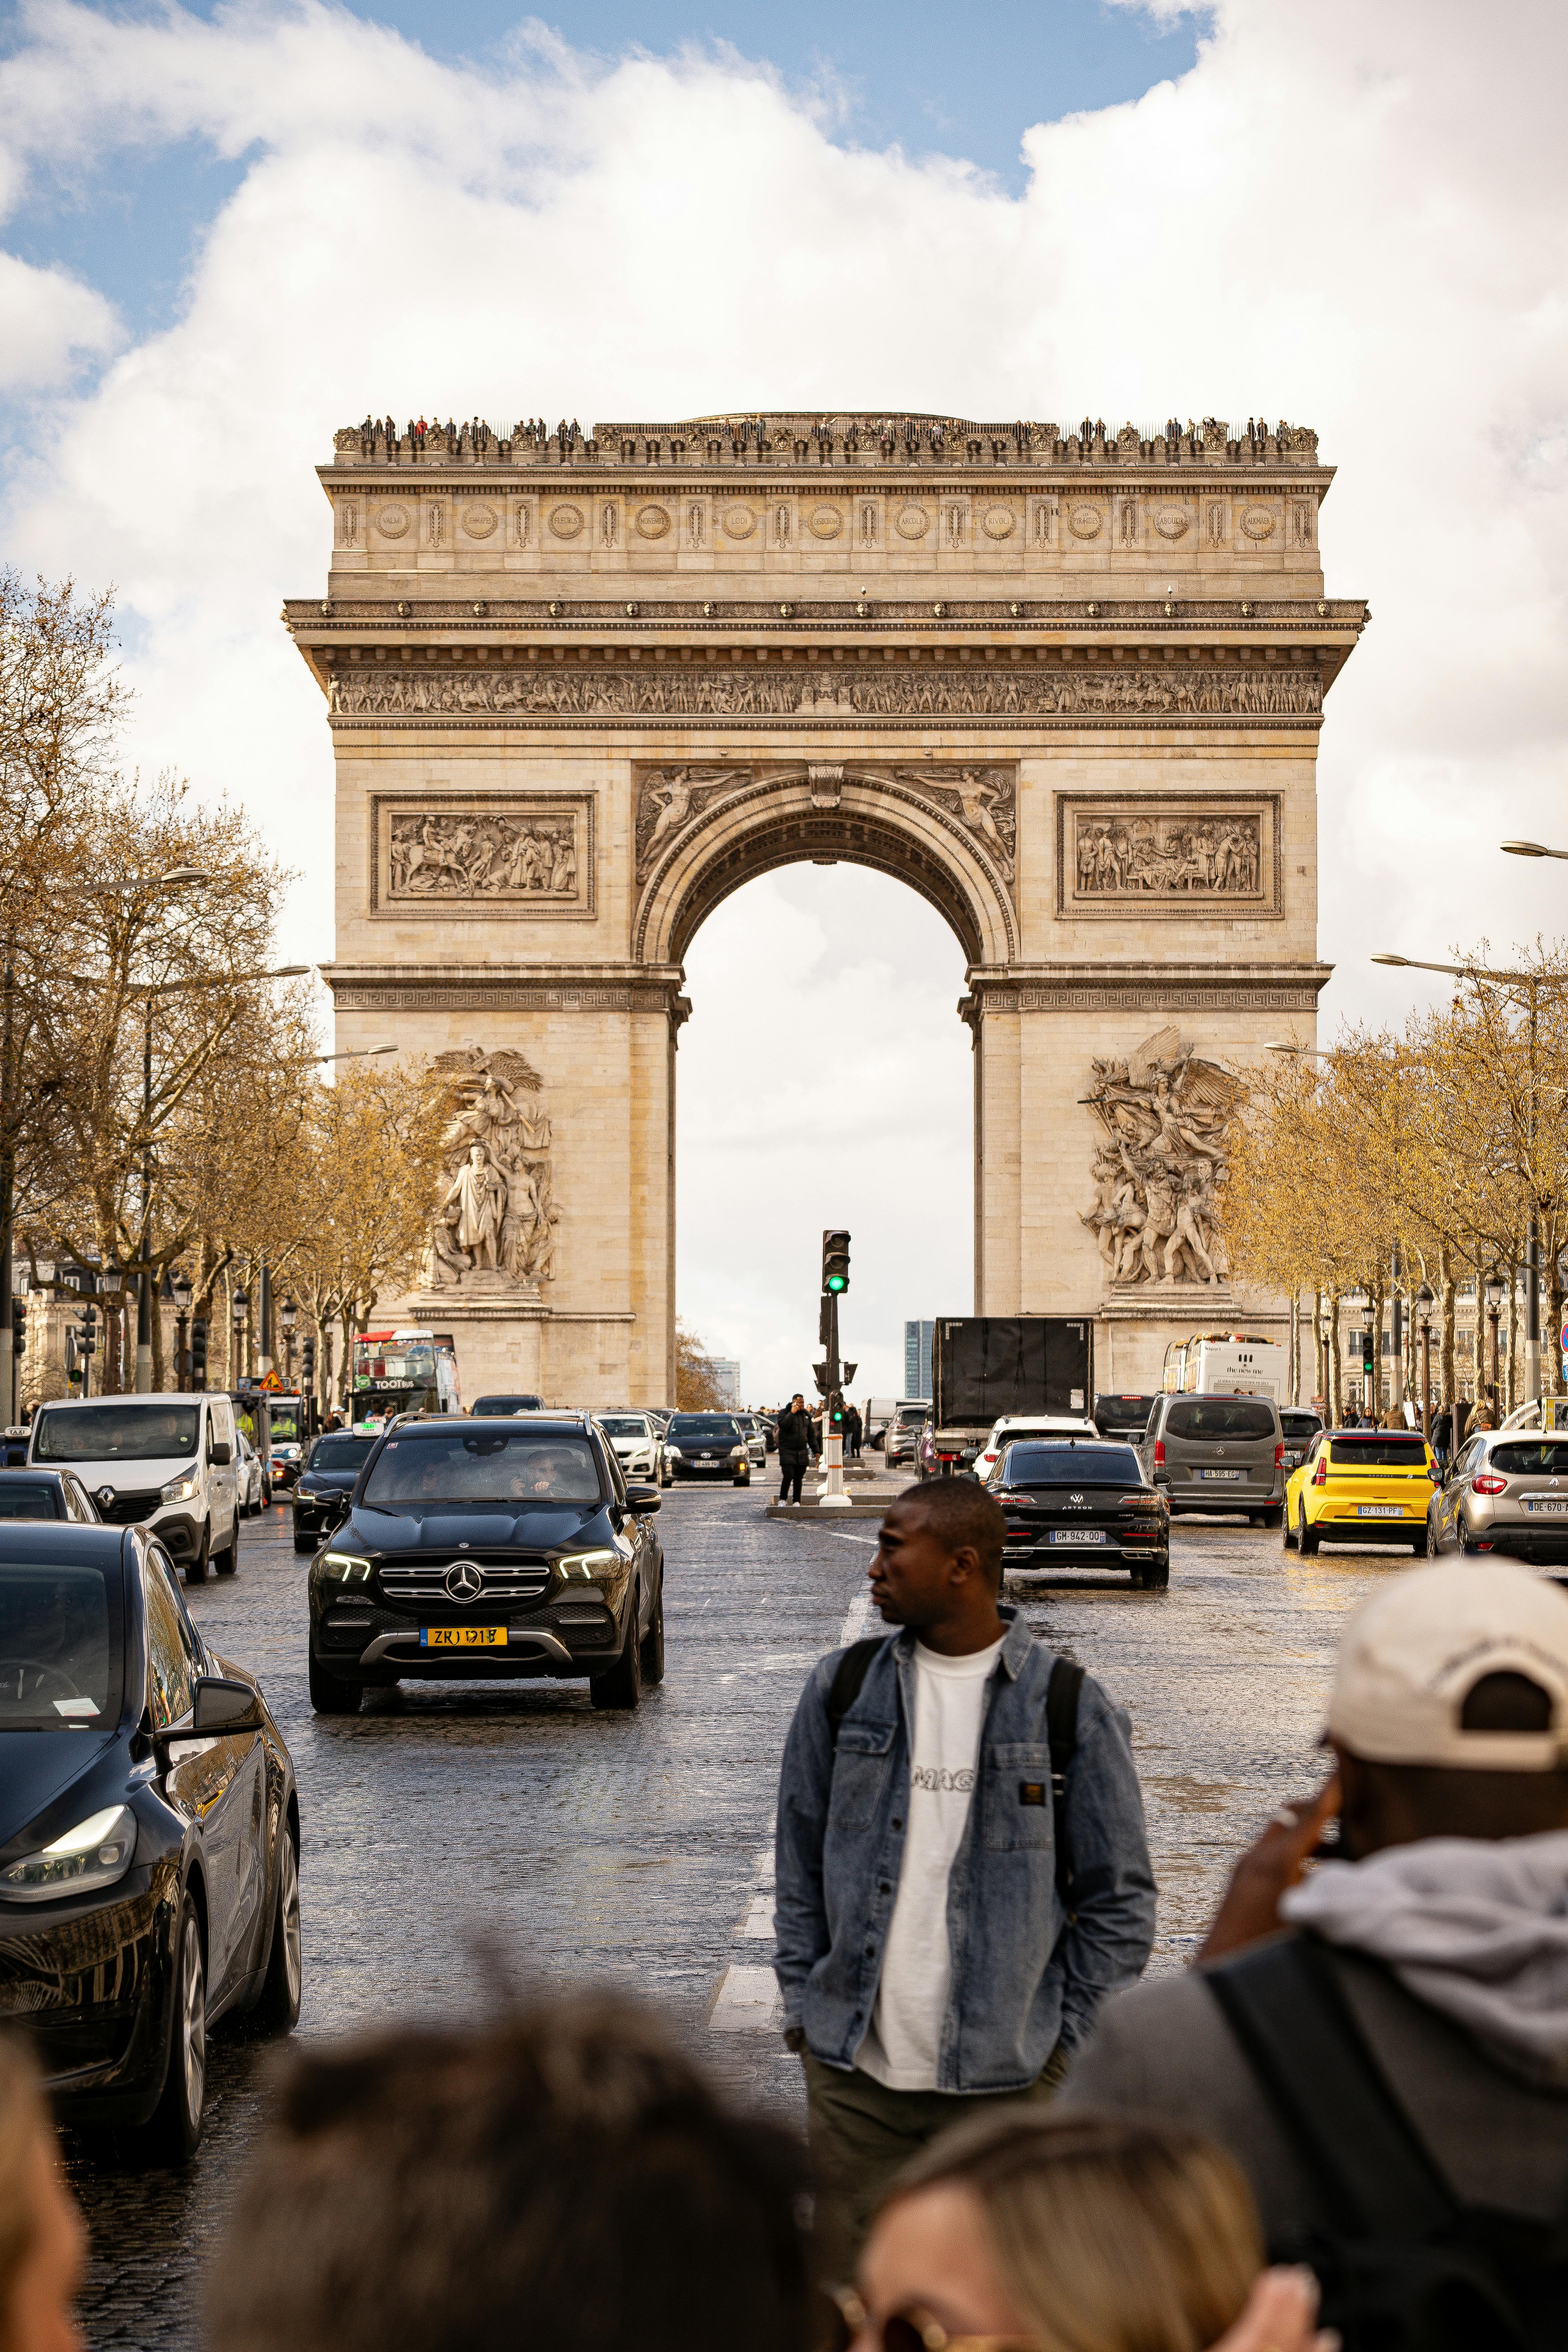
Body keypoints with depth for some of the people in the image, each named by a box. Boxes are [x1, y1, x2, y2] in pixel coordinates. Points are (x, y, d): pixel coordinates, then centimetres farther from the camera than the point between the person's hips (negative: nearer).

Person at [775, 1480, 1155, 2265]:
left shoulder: (1070, 1708, -3)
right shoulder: (843, 1688, 5)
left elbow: (1121, 1902, 1)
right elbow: (799, 1866, 13)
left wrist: (1062, 2046, -3)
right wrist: (804, 2012, 6)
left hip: (1006, 2083, -2)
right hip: (853, 2075, 2)